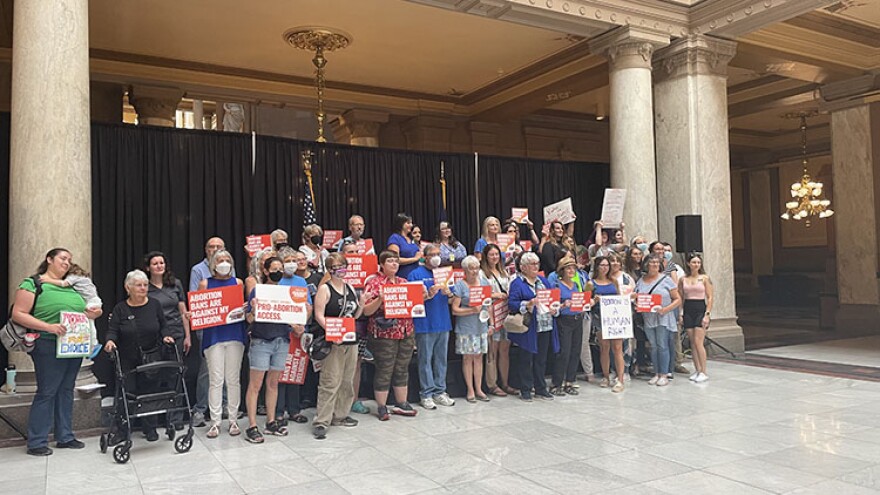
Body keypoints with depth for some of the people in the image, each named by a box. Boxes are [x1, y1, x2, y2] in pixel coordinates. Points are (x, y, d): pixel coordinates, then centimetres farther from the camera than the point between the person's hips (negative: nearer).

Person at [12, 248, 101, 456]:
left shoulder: (71, 287, 17)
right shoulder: (33, 283, -4)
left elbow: (82, 312, 25)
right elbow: (18, 314, -11)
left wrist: (92, 314, 0)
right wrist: (48, 327, -22)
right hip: (49, 347, -7)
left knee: (66, 391, 13)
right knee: (46, 392, -3)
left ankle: (65, 437, 21)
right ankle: (36, 442, 8)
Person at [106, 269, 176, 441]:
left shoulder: (154, 305, 4)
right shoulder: (120, 309, 1)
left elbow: (164, 326, 8)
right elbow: (112, 330, -4)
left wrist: (166, 336, -11)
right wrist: (110, 341, -24)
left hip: (151, 358, 1)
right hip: (127, 360, -1)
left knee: (150, 392, 3)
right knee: (127, 393, -1)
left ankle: (150, 428, 16)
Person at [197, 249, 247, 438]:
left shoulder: (238, 283, 12)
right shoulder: (205, 283, 9)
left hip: (235, 334, 1)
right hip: (213, 335, -1)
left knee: (233, 379, 4)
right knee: (215, 380, -3)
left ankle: (233, 420, 12)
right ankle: (215, 421, 6)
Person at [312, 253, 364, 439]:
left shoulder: (350, 288, 14)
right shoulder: (324, 289, -4)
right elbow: (319, 315, -12)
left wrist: (362, 303, 1)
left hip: (351, 341, 7)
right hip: (332, 342, -7)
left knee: (347, 381, 12)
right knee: (330, 382, -9)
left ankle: (340, 415, 25)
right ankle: (321, 421, -4)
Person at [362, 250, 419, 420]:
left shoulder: (403, 282, 14)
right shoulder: (374, 282, -4)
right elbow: (366, 310, -9)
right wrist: (380, 299, -24)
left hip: (406, 332, 6)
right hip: (384, 334, -6)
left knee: (402, 369, 12)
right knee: (384, 371, 1)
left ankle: (401, 404, 24)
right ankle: (381, 407, 13)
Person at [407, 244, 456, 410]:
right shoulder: (416, 274, -3)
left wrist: (448, 293, -6)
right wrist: (428, 295, -20)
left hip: (443, 323, 6)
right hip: (425, 325, -5)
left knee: (441, 359, 10)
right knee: (425, 360, -1)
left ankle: (440, 392, 18)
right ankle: (426, 394, 6)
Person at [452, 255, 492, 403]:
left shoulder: (484, 282, 9)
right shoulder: (460, 285, -6)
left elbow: (489, 303, 16)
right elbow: (455, 309, -9)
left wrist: (489, 322, 7)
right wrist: (472, 310, -19)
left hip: (482, 326, 4)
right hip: (465, 328, -4)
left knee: (479, 356, 8)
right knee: (468, 357, 2)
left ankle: (479, 389, 16)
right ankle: (470, 390, 11)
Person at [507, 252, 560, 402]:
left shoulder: (543, 281, 16)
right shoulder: (517, 283, -5)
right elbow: (511, 304, -13)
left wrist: (554, 308, -1)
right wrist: (527, 304, -27)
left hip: (545, 327, 6)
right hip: (527, 328, -6)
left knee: (541, 360, 13)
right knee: (525, 360, 1)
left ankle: (541, 388, 24)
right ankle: (525, 390, 12)